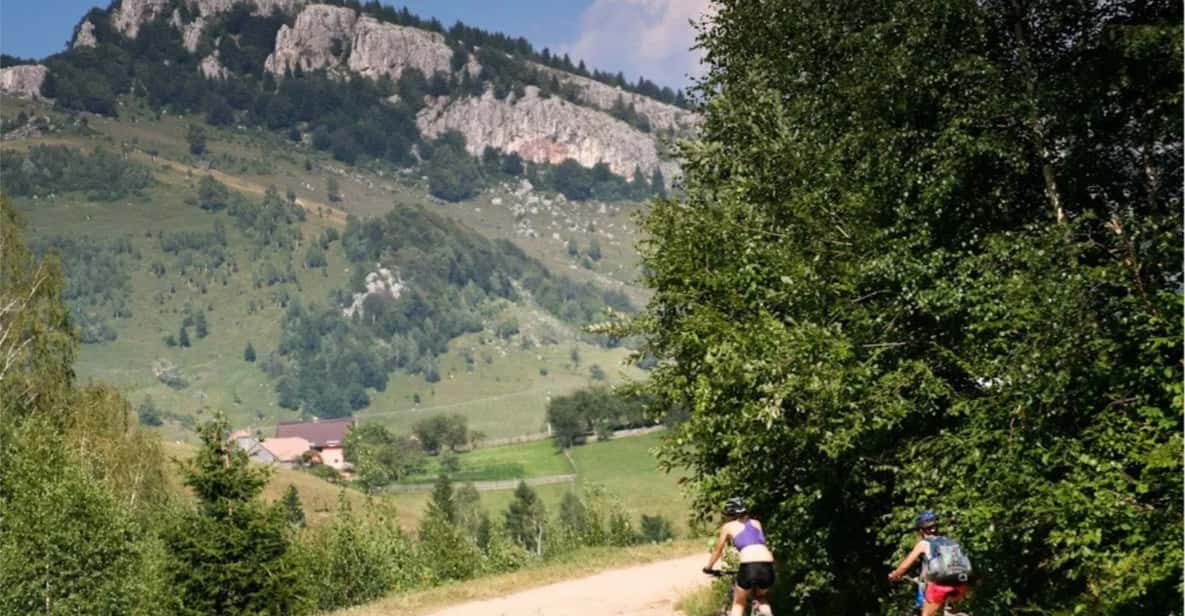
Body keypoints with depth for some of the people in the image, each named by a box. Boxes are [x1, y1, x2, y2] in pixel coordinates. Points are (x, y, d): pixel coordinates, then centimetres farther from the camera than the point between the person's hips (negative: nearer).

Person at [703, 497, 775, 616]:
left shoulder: (728, 526, 19)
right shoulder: (756, 523, 29)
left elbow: (718, 550, 28)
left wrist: (708, 568, 45)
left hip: (749, 567, -3)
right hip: (767, 566, 3)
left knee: (738, 604, 19)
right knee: (762, 598, 31)